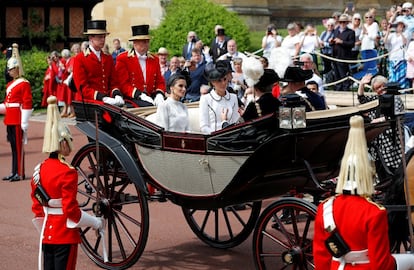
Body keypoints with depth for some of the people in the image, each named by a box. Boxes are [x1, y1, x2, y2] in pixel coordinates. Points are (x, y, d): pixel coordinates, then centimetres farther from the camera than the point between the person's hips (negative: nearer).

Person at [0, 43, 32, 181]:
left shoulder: (24, 84, -9)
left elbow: (27, 104, -14)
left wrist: (24, 123, -18)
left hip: (18, 121, -8)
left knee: (19, 145, -4)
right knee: (13, 146, 12)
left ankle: (20, 173, 2)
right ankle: (14, 172, 18)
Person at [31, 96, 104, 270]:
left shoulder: (39, 170, 6)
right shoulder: (67, 173, -17)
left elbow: (36, 207, 12)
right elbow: (71, 209, -17)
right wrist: (96, 223, -6)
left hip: (47, 234, 7)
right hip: (66, 236, -7)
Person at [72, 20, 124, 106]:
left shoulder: (108, 58, 17)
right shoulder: (80, 59, 1)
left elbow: (113, 82, 16)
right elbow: (82, 87, -6)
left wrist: (117, 95, -7)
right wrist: (103, 98, -19)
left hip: (108, 100, 5)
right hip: (87, 102, -5)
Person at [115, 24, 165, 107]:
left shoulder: (154, 59, 18)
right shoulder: (123, 59, 2)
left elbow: (160, 81, 16)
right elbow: (123, 84, -5)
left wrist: (159, 95, -7)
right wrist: (140, 95, -19)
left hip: (152, 98, 5)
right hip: (132, 99, -5)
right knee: (149, 106, -34)